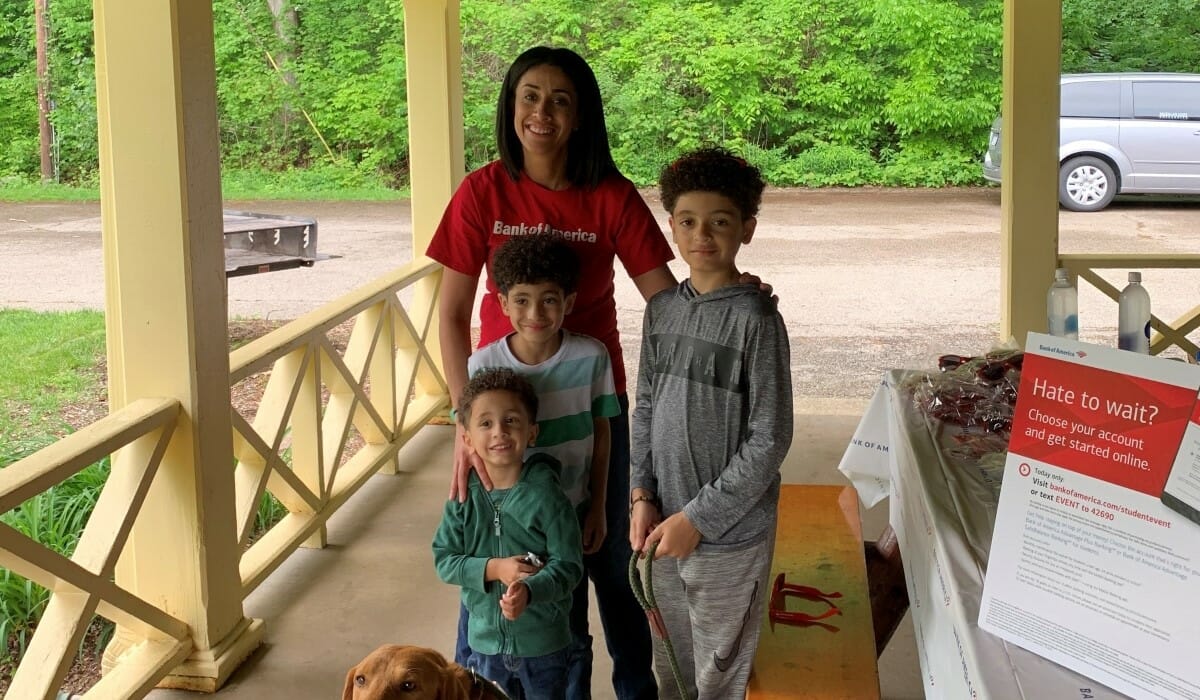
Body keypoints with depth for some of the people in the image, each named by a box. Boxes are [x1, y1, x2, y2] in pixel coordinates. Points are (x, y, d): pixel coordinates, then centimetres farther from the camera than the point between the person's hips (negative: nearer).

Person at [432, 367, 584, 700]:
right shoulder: (463, 498, -6)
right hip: (487, 639, 3)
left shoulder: (546, 496, -16)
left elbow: (568, 566, -17)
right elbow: (444, 560, -5)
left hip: (543, 643, -2)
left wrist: (528, 590, -35)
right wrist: (494, 569, -21)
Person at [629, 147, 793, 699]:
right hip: (665, 528, 5)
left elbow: (769, 440, -15)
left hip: (728, 535, -5)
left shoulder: (755, 319, -15)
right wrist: (643, 497, -1)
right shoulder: (662, 309, 3)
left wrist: (698, 519, -15)